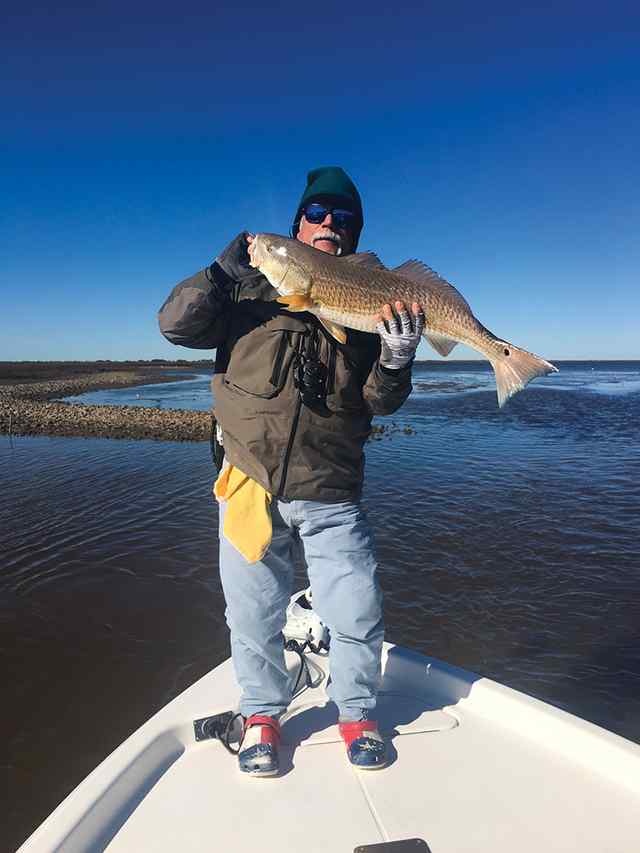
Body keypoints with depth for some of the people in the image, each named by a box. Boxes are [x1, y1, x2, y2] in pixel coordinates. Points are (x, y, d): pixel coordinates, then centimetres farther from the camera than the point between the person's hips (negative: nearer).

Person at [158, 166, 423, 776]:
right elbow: (176, 324, -3)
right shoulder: (251, 286, 6)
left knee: (357, 613, 4)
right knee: (253, 614, 12)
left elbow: (378, 403, 3)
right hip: (249, 483, 0)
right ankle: (262, 715, 38)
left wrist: (396, 361, -17)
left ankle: (356, 713, 33)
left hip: (330, 495, 1)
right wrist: (222, 274, -16)